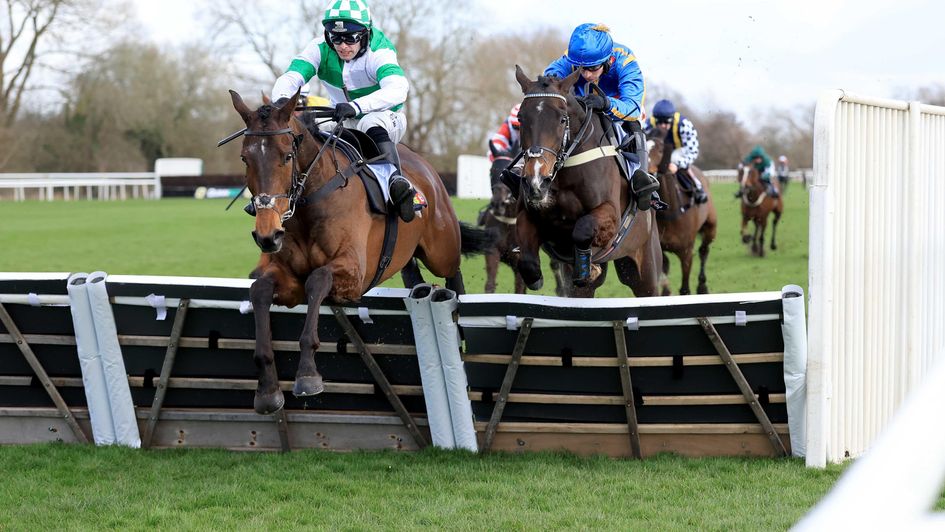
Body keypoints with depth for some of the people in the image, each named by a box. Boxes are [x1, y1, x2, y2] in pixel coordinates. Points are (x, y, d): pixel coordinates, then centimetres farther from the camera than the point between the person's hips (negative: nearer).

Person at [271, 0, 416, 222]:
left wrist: (356, 106, -62)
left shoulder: (379, 52, -26)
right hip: (343, 123, 5)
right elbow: (290, 77, -25)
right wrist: (282, 98, -51)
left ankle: (396, 179, -55)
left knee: (372, 123, -39)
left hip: (386, 118, -5)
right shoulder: (321, 49, -13)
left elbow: (398, 89, -45)